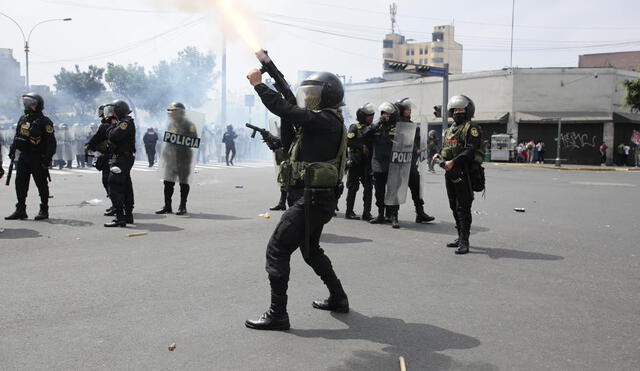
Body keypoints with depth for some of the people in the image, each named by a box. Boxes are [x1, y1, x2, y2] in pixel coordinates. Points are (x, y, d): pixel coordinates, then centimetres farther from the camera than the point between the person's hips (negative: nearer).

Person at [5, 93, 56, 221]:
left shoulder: (44, 122, -10)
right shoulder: (23, 119, 13)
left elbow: (51, 142, -14)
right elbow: (16, 137, 21)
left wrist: (47, 158, -19)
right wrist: (12, 151, 17)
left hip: (37, 159, -7)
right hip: (23, 157, 7)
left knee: (42, 185, 2)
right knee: (20, 184, 6)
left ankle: (44, 211, 11)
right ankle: (20, 210, 14)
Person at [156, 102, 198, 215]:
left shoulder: (188, 125, -6)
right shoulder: (171, 124, 14)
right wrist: (164, 154, 16)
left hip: (183, 157, -6)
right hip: (170, 157, 6)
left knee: (183, 182, 3)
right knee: (168, 182, 5)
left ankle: (183, 207, 11)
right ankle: (167, 206, 13)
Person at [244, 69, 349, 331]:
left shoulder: (326, 120, -14)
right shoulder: (321, 123, 16)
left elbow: (284, 110, -23)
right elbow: (289, 143, 18)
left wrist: (258, 83, -14)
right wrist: (288, 118, 5)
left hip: (312, 199, -11)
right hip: (317, 198, 11)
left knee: (277, 249, -8)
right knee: (311, 250, 25)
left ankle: (277, 313, -4)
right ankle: (338, 298, 35)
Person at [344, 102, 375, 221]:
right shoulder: (355, 127, -3)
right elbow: (348, 141, -14)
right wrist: (362, 146, -15)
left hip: (367, 162, 5)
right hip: (356, 162, -5)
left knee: (369, 187, 1)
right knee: (353, 188, 1)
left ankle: (366, 212, 7)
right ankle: (349, 212, 9)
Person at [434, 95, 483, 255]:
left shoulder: (471, 128, -6)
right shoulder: (449, 130, 20)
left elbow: (471, 150, -17)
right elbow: (444, 149, 24)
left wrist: (453, 162, -24)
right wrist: (438, 156, 1)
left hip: (464, 173, -8)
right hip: (450, 173, 9)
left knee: (463, 208, -9)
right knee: (454, 207, 13)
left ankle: (464, 242, -7)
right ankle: (461, 237, 24)